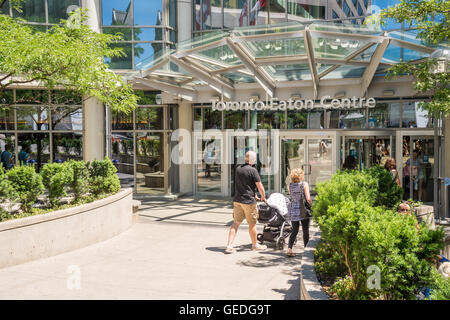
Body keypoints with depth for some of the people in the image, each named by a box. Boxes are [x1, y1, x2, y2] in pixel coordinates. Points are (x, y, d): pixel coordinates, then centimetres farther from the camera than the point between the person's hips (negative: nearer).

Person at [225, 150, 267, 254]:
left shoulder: (238, 169, 9)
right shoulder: (252, 170, -13)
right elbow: (260, 187, -10)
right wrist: (263, 197, 9)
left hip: (237, 200, 6)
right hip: (248, 201, -6)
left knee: (236, 223, 8)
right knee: (252, 224, 9)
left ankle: (229, 246, 3)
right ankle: (255, 245, 24)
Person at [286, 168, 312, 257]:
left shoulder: (289, 186, 0)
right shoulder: (304, 184, -10)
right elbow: (308, 199, -14)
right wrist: (311, 204, 1)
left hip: (293, 210, 3)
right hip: (303, 210, -3)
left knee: (294, 231, 10)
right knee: (305, 231, 12)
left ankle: (289, 249, -3)